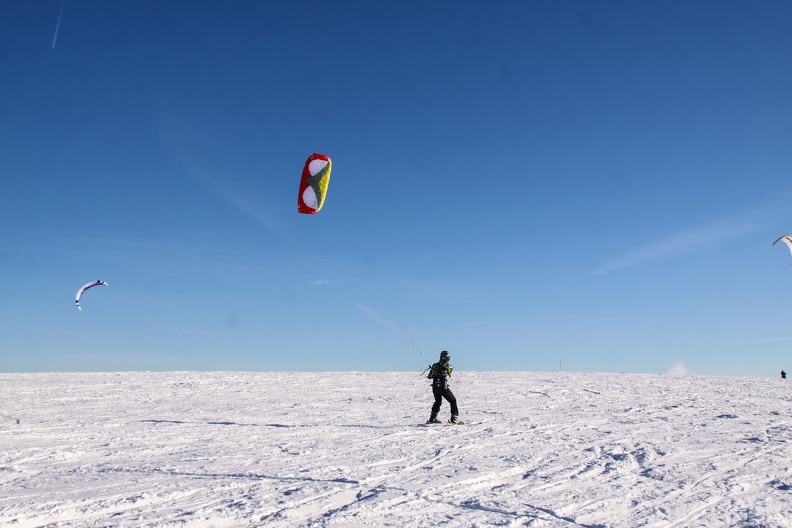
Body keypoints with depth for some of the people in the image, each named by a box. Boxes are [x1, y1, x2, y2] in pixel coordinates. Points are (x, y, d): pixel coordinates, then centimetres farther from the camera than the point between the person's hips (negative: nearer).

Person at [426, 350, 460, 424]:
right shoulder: (448, 366, -7)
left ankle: (432, 418, 31)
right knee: (453, 401, 9)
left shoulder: (435, 365, 0)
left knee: (438, 402, 25)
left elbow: (430, 376, 8)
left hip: (435, 387, 5)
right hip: (443, 387, -5)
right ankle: (454, 418, 3)